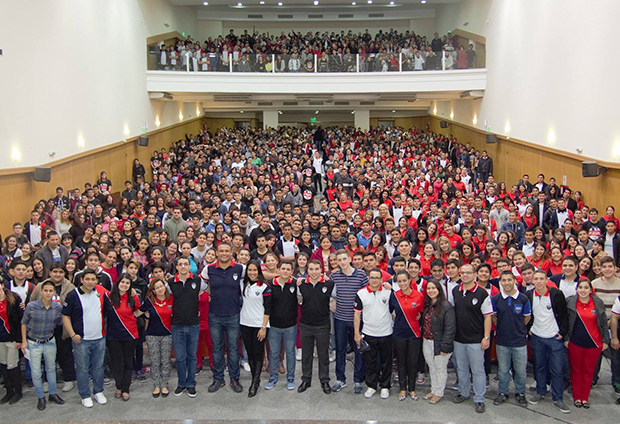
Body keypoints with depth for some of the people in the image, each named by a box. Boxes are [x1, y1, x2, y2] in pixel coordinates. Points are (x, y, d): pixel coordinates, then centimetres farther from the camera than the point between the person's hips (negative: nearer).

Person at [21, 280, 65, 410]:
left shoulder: (58, 307, -10)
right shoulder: (31, 306, -17)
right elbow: (24, 323, -4)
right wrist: (24, 341, -4)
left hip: (50, 342, 2)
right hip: (34, 343, -2)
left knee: (51, 368, 17)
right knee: (36, 372, 2)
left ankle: (53, 394, 33)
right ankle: (40, 397, 21)